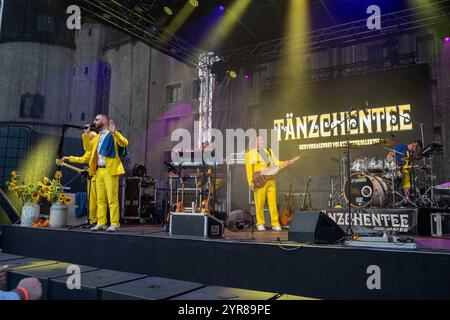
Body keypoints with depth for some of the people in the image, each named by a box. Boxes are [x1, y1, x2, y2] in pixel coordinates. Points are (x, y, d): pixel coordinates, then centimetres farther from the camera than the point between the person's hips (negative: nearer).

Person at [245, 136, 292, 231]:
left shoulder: (269, 151, 19)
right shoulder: (251, 153, 3)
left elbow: (275, 162, 17)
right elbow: (249, 168, -3)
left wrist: (284, 163, -4)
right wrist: (251, 183, -10)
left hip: (271, 181, 4)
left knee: (273, 202, 2)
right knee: (259, 203, -1)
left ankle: (275, 224, 8)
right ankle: (260, 224, 11)